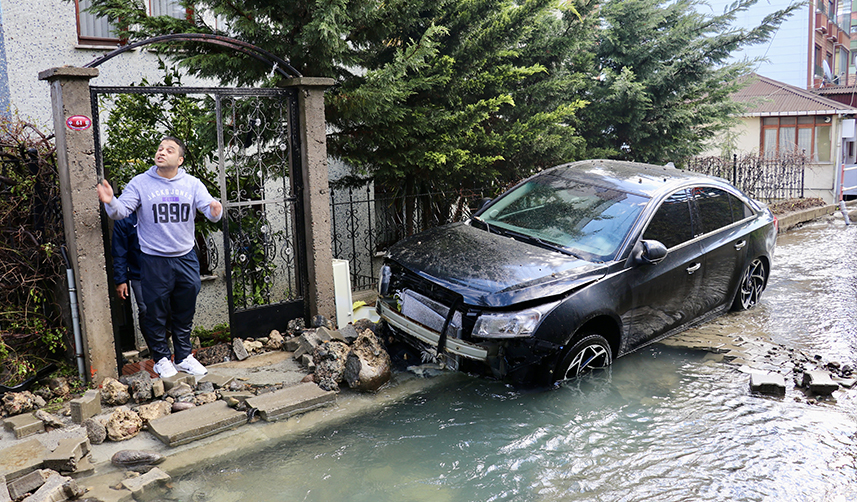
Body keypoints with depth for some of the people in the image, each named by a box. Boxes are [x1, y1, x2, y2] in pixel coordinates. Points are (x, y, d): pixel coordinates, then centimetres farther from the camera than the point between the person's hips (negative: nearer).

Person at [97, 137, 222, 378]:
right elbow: (121, 211, -9)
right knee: (156, 313, 6)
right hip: (154, 260, -2)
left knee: (185, 312, 13)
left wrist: (215, 211, -30)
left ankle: (184, 356, 29)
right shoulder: (140, 183, -4)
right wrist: (110, 202, -31)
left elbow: (209, 208, -6)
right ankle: (161, 358, 24)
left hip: (186, 258, 2)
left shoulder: (192, 184, 1)